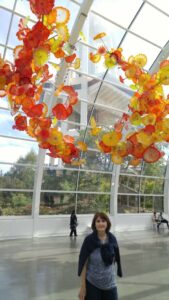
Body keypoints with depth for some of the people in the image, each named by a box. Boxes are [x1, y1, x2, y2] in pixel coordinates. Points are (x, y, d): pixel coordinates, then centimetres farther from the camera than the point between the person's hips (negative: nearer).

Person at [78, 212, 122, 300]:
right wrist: (83, 286, -9)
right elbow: (83, 264, -11)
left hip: (110, 283, 3)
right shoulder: (89, 240, -16)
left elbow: (114, 260, 6)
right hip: (92, 284, -3)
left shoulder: (112, 239, -7)